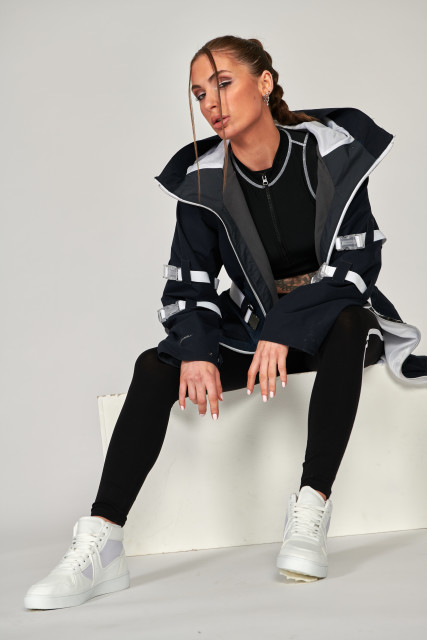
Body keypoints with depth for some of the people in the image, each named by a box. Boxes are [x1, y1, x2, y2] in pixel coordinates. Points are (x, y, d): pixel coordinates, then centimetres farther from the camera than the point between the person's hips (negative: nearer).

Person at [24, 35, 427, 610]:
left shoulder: (331, 150, -12)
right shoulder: (204, 180, -5)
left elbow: (356, 262, -17)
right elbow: (186, 285, -5)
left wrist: (285, 328, -30)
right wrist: (196, 349, -26)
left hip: (332, 321, -2)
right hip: (252, 325, 2)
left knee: (348, 325, -38)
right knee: (156, 366, -22)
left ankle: (311, 512, -37)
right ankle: (100, 546, -31)